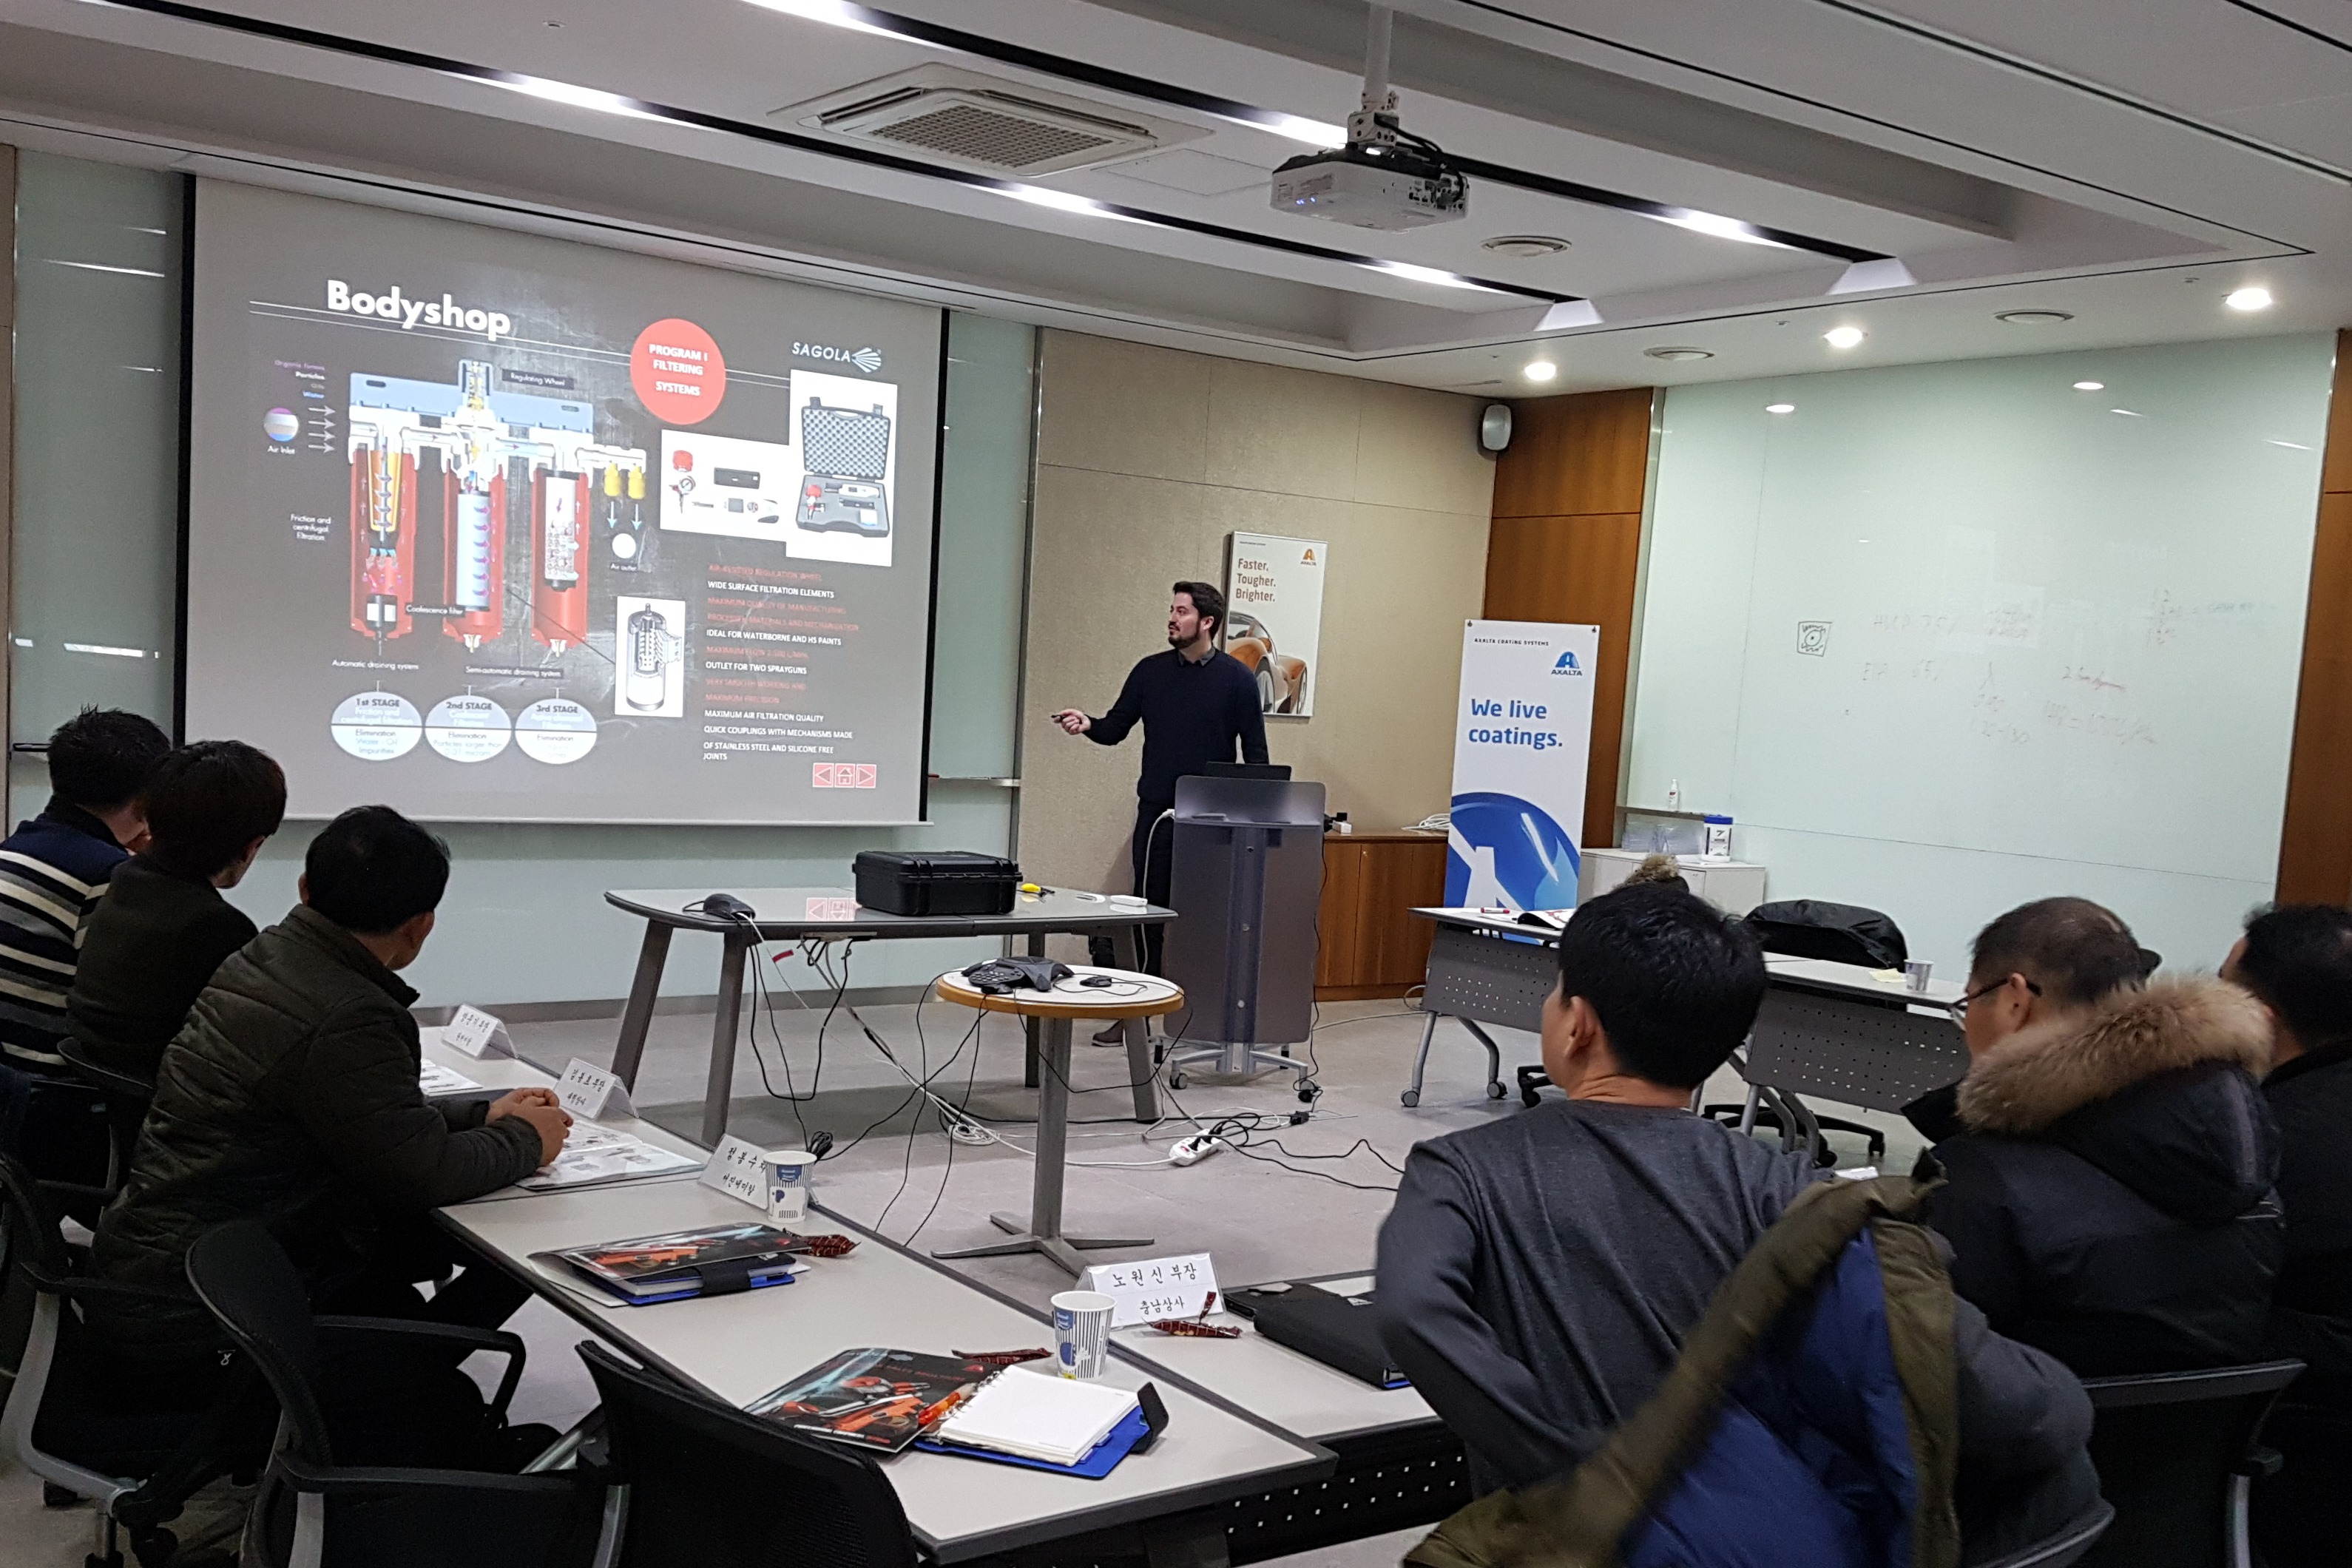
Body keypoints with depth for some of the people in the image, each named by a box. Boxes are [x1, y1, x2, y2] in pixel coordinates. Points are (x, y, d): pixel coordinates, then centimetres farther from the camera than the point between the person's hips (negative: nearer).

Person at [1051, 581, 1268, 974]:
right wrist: (1088, 725, -14)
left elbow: (1255, 751, 1)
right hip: (1155, 812, 2)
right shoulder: (1150, 671, 6)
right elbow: (1115, 729, 7)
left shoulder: (1236, 677, -1)